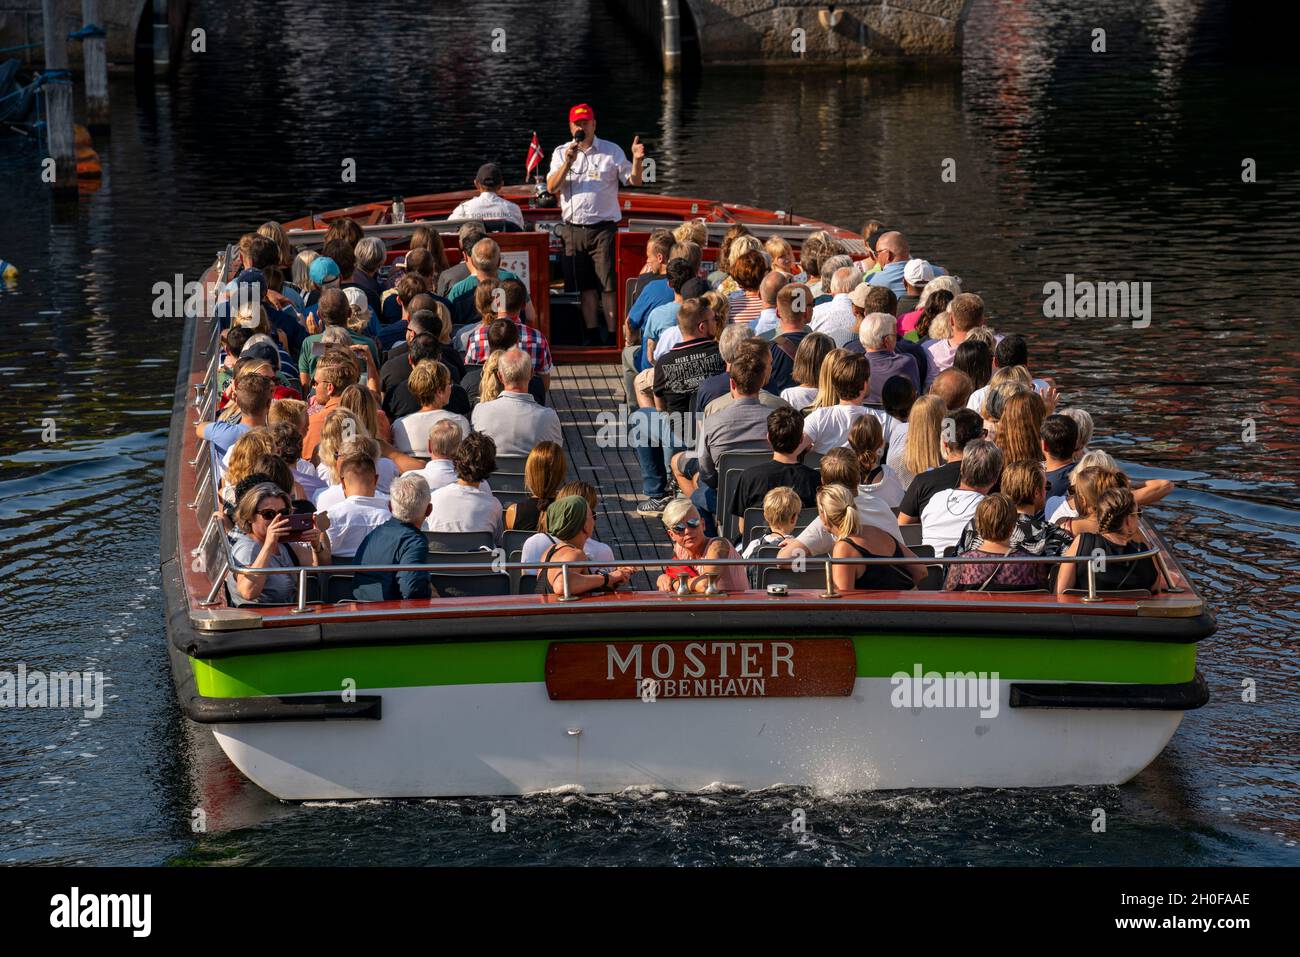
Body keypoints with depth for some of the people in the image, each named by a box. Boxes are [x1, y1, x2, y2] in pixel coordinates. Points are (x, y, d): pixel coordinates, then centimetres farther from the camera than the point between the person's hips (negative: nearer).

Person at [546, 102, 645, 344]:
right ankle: (591, 333, 12)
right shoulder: (561, 153, 10)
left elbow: (634, 181, 0)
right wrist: (568, 163, -14)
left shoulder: (611, 151, 5)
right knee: (585, 285, 6)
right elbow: (552, 188, -1)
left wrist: (637, 161, -19)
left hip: (603, 227, -3)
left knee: (608, 285, -7)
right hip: (574, 228, 3)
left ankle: (611, 334, -7)